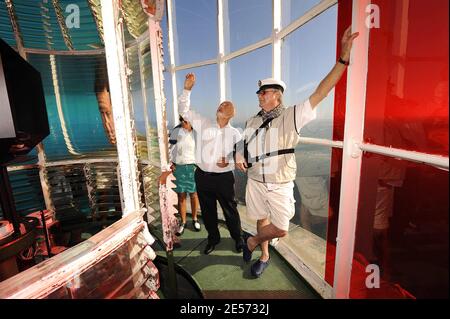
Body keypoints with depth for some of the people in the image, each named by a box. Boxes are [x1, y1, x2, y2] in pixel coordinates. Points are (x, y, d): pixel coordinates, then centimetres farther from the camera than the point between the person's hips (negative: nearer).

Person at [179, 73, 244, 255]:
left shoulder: (234, 134, -1)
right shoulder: (202, 124, 1)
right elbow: (184, 110, 1)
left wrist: (230, 161, -14)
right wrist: (187, 89, -10)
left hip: (224, 178, -2)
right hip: (202, 176, 2)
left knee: (230, 210, 12)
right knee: (207, 211, 17)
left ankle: (237, 238, 37)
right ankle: (213, 238, 41)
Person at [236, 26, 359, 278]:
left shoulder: (292, 116, -10)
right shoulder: (252, 122, 3)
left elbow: (321, 93, -18)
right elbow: (243, 144, 18)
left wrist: (343, 58, -25)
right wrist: (239, 158, -3)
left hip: (280, 186, -3)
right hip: (256, 183, 3)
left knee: (281, 229, 3)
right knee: (262, 220, 17)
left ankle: (252, 242, 31)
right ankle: (264, 256, 41)